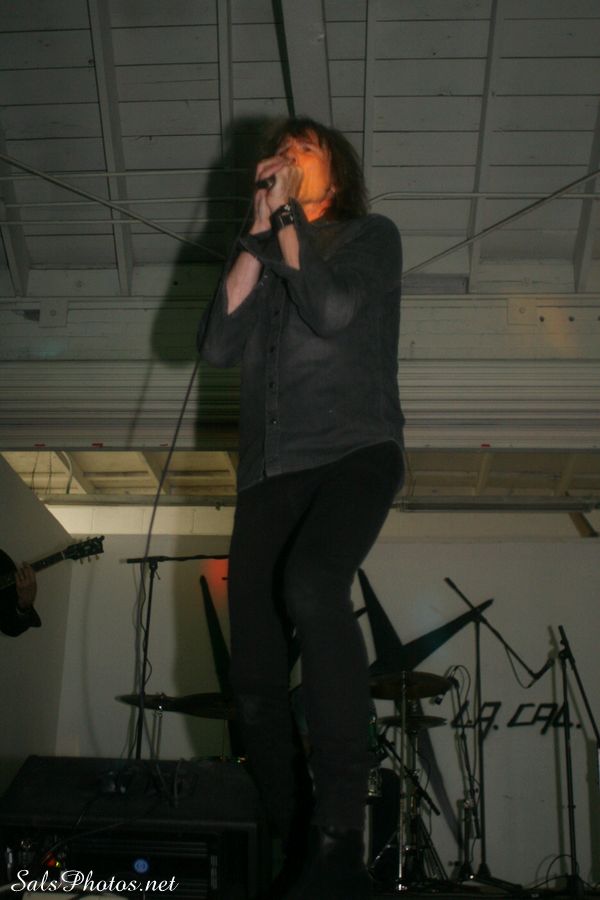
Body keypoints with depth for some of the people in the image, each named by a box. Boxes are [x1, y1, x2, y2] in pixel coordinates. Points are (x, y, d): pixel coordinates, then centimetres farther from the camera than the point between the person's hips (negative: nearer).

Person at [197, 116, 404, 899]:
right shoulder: (260, 258, 24)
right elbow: (217, 346, 6)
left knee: (311, 585, -37)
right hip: (271, 469, 5)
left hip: (355, 451, -4)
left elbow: (332, 313, -8)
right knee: (255, 681, -4)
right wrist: (259, 234, 6)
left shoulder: (371, 236, 13)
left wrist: (288, 223, 3)